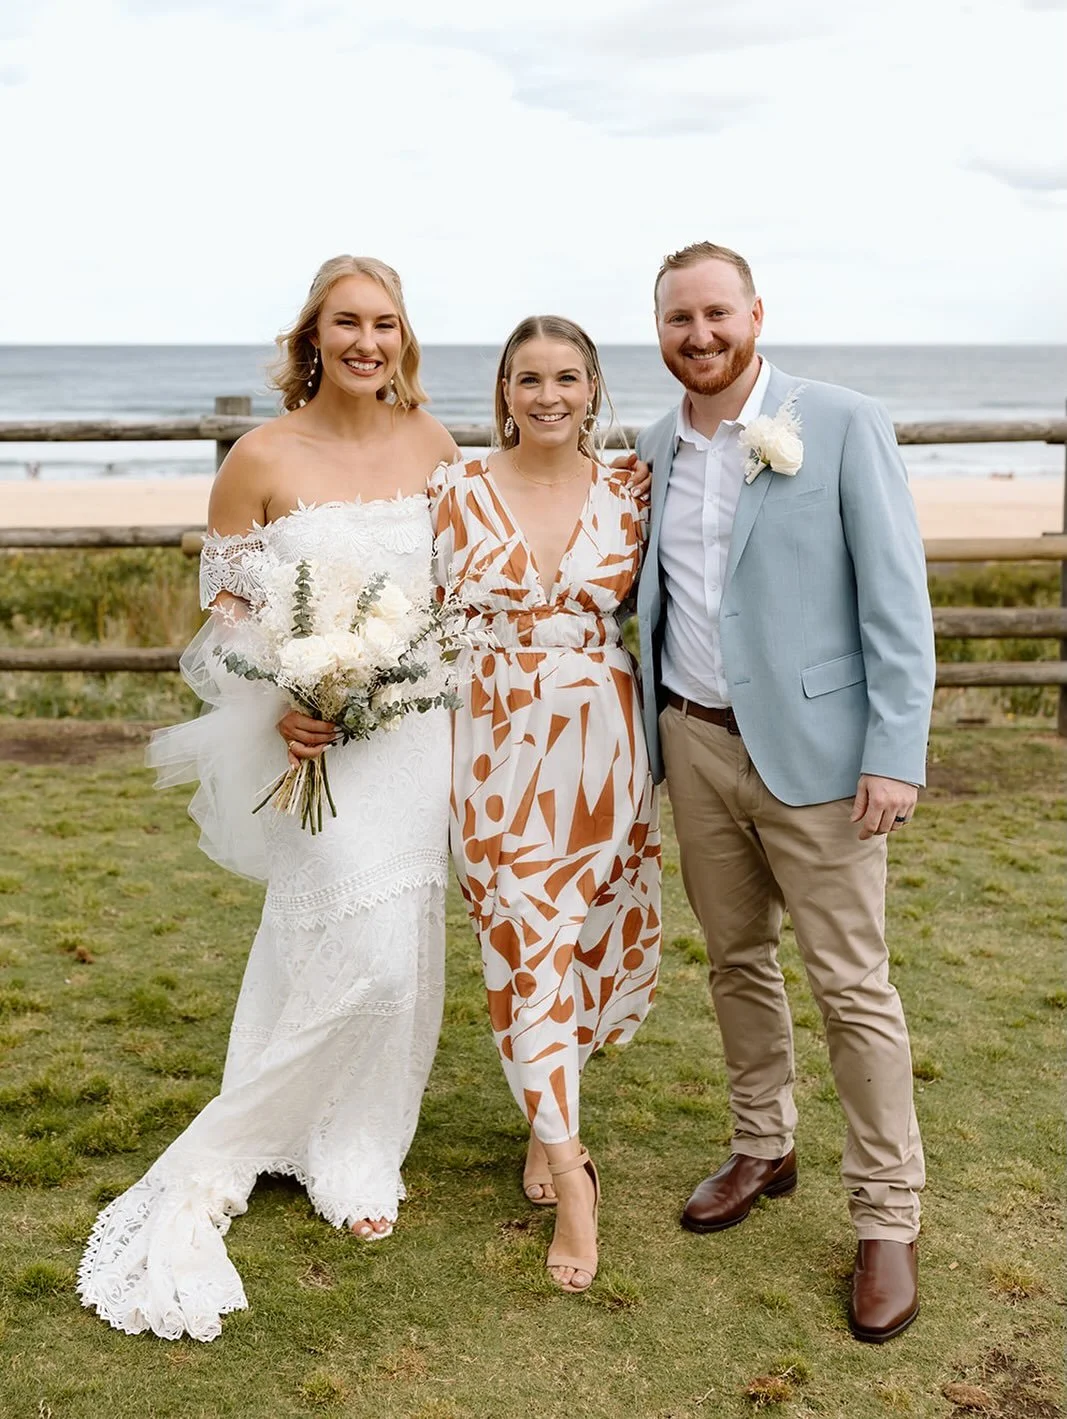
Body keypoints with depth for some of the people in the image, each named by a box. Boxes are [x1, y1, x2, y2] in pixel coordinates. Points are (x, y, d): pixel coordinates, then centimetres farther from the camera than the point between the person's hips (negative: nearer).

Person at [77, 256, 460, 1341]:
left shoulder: (429, 444, 5)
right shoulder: (263, 457, -8)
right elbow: (225, 606, -4)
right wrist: (281, 706, -18)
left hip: (416, 725, 5)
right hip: (314, 733, -5)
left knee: (404, 954, 10)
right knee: (370, 955, -10)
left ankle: (352, 1152, 30)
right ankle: (213, 1163, 10)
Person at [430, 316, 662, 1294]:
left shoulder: (626, 496, 2)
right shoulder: (459, 494, -2)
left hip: (602, 745, 2)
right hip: (499, 744, -1)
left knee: (591, 934, 10)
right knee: (525, 945, -1)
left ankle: (547, 1112, 37)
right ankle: (570, 1174, 8)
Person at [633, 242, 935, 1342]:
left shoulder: (844, 425, -7)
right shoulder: (652, 450, 8)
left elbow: (897, 598, -10)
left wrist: (895, 752, -15)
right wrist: (651, 731, 8)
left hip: (811, 747, -5)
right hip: (695, 744, 5)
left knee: (852, 986, -1)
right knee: (736, 961, 17)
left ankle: (887, 1220, 11)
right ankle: (762, 1148, 35)